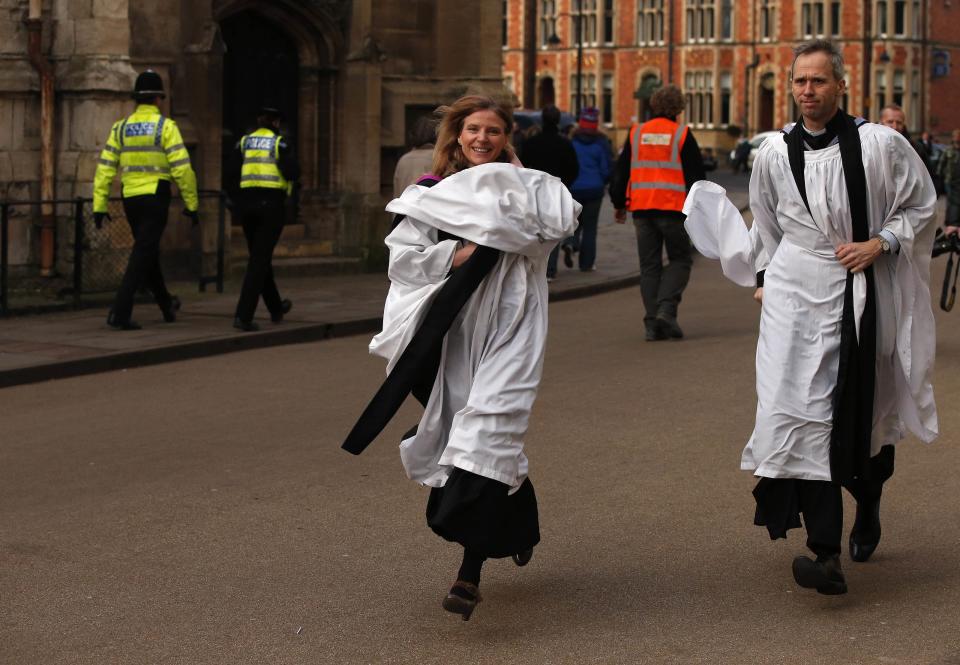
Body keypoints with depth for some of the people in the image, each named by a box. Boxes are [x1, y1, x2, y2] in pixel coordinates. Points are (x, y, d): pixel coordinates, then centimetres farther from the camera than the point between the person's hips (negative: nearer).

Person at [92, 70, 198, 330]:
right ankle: (120, 313, -15)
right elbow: (182, 168, -11)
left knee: (148, 251, 20)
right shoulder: (165, 126, -7)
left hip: (130, 199, 5)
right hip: (156, 197, -5)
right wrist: (191, 204, -4)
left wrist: (99, 205, 5)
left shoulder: (121, 127, 7)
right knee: (142, 255, -5)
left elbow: (105, 168, 3)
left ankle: (166, 305, 38)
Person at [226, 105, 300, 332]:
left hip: (246, 203, 4)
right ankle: (243, 315, -14)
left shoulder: (243, 142, 7)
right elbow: (292, 172, -14)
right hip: (272, 203, -4)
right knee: (260, 259, -3)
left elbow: (233, 175, -1)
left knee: (259, 256, 19)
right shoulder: (280, 143, -3)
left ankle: (275, 308, 34)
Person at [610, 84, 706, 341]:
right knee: (680, 260, 9)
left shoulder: (636, 133, 9)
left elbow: (620, 172, 13)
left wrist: (619, 203, 22)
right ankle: (666, 309, -12)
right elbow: (696, 175, -1)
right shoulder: (682, 135, -2)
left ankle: (652, 323, 3)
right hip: (673, 208, -3)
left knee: (649, 265, 8)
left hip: (641, 208, 3)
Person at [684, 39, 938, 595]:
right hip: (796, 297, 1)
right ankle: (826, 555, -11)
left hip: (860, 294, -1)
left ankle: (868, 508, 44)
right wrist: (766, 278, 16)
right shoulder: (774, 154, 2)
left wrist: (880, 243, -9)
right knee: (805, 416, -10)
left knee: (869, 415, 12)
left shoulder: (880, 145, -6)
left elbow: (922, 204, 4)